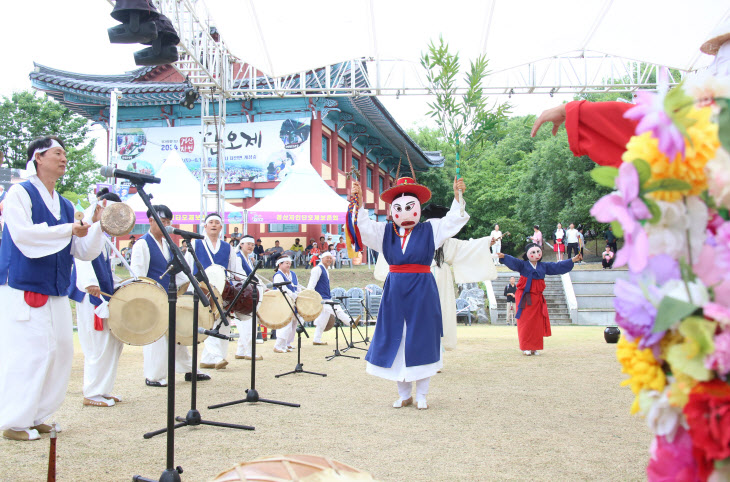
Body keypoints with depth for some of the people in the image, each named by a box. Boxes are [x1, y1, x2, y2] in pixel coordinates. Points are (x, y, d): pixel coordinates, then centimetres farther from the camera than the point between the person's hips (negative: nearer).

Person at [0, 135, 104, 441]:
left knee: (60, 353, 5)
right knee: (26, 354, -7)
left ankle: (35, 416, 18)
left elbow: (85, 252, 13)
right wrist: (68, 230, -20)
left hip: (56, 295, 7)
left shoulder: (66, 206, 15)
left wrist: (97, 225, -1)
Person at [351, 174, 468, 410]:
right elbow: (364, 226, -1)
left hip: (422, 291, -2)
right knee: (396, 340, 5)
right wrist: (358, 202, -13)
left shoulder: (430, 229, 6)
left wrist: (457, 195, -13)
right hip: (395, 291, 2)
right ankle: (404, 394, 19)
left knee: (422, 341, 1)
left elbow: (453, 220, -2)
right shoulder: (385, 231, 10)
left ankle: (421, 395, 12)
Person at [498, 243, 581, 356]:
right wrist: (503, 256, -37)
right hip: (525, 298, -4)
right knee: (526, 324, -3)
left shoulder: (544, 266, 12)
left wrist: (572, 260, 15)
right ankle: (526, 347, 3)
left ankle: (535, 347, 11)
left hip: (537, 298, 4)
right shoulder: (522, 265, -1)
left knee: (538, 324, 2)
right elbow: (513, 262, -17)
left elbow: (557, 266, 17)